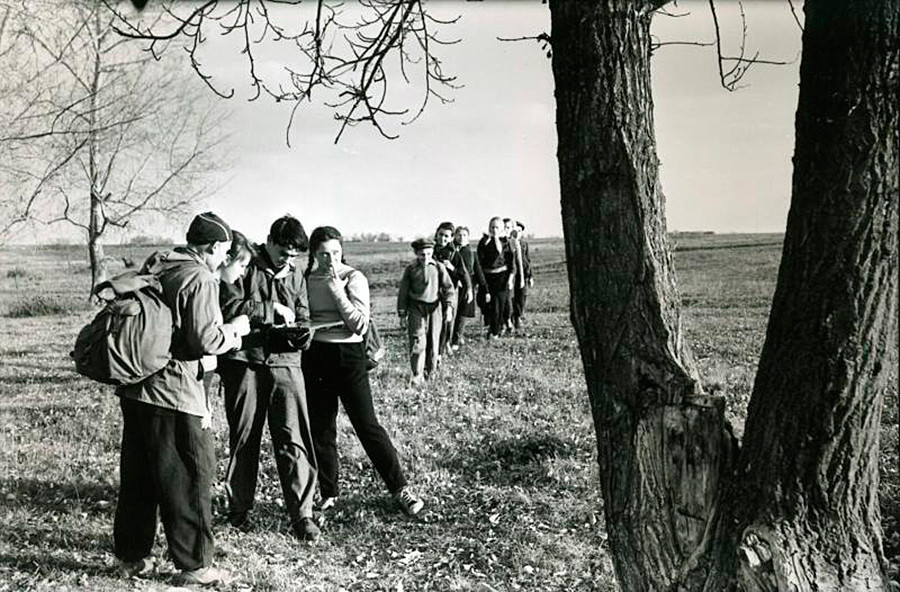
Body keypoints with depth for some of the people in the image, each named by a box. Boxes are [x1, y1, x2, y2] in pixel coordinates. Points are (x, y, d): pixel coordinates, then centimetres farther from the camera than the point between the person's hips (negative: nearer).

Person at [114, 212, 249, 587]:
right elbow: (206, 339, -20)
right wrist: (234, 330, 0)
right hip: (176, 392, -9)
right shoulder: (200, 279, -13)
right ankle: (194, 565, 12)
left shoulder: (155, 264, 13)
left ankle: (131, 556, 30)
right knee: (190, 478, 3)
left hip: (135, 387, 9)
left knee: (137, 476, 18)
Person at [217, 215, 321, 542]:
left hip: (284, 361, 2)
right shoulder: (244, 266, -1)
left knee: (293, 438, -3)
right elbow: (228, 306, -15)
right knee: (243, 437, 9)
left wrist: (300, 334, -5)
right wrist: (271, 308, -17)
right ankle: (239, 508, 25)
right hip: (244, 359, -2)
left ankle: (302, 514, 4)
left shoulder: (295, 274, 12)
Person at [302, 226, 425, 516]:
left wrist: (337, 289, -19)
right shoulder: (307, 279, 6)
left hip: (348, 354, -4)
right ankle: (328, 494, 23)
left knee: (367, 425, -5)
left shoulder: (354, 278, -6)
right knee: (319, 428, 9)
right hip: (314, 356, 4)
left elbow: (360, 325, -15)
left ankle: (401, 489, 4)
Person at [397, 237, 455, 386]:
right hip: (416, 308, -1)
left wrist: (449, 306, -10)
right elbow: (403, 292, 6)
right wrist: (402, 315, 4)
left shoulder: (439, 267, 3)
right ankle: (417, 376, -8)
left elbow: (448, 288, 3)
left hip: (434, 308, 1)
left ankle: (429, 371, 25)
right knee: (417, 342, -10)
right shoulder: (411, 269, 2)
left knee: (433, 341, 7)